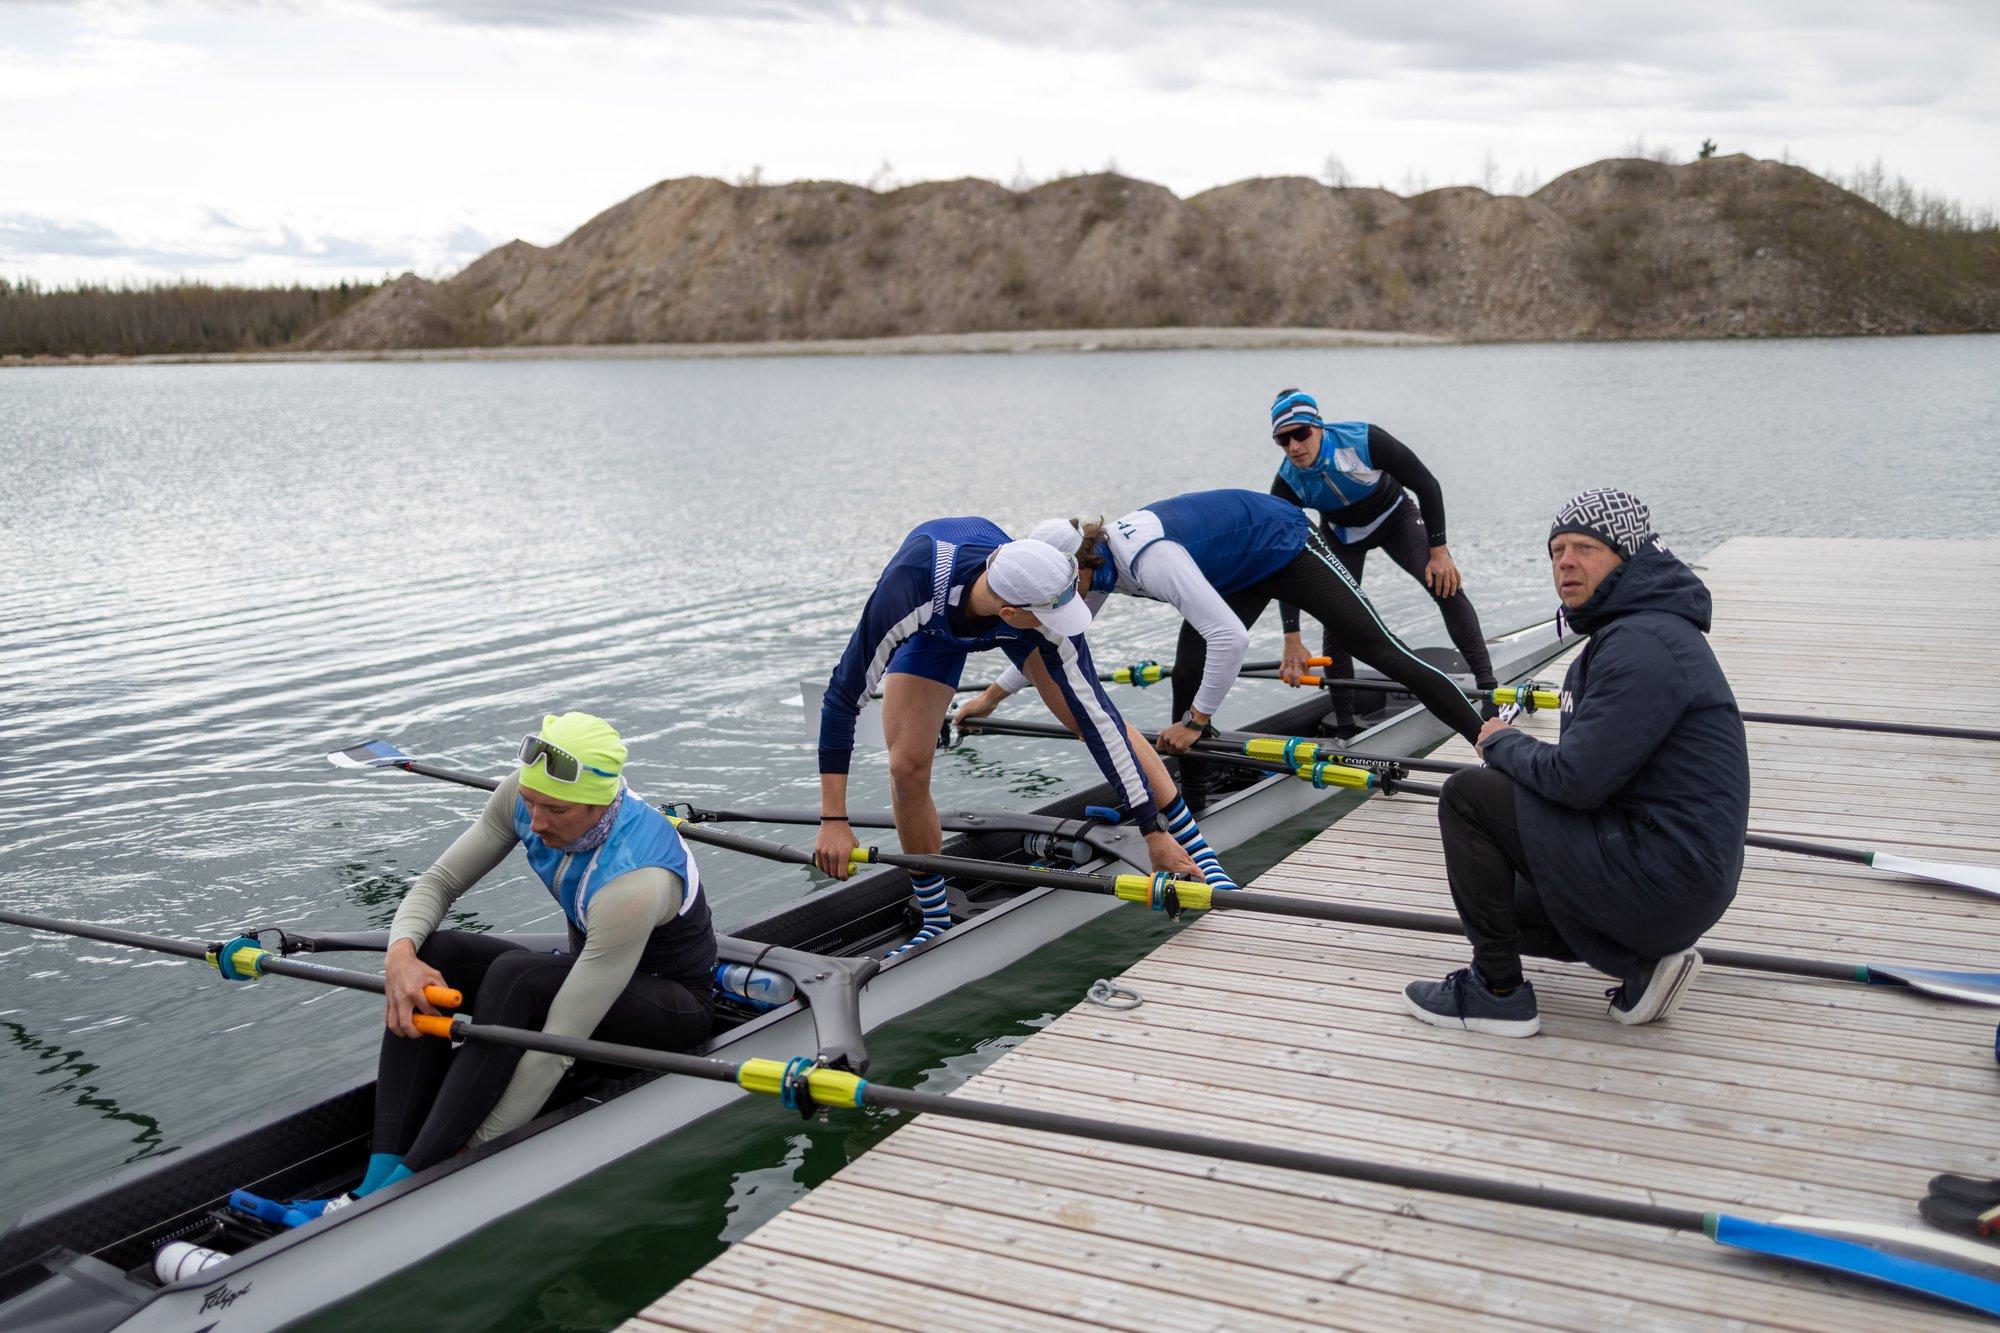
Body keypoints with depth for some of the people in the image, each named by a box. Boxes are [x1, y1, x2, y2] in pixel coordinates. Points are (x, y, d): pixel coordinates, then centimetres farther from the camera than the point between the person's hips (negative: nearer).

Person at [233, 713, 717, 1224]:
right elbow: (438, 882, -5)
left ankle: (400, 1187, -35)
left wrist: (474, 1149, -32)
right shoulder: (530, 794, -16)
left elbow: (559, 1045, -35)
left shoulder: (634, 881, -37)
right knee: (428, 954, -20)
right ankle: (378, 1179, -28)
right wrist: (402, 952, -27)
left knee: (514, 976, -36)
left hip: (676, 1005, -7)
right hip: (587, 971, 7)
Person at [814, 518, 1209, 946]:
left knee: (1093, 718, -14)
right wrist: (833, 820, -38)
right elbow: (843, 696, -38)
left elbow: (1099, 719, -35)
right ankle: (935, 923, 9)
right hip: (933, 625, 0)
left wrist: (1154, 832, -33)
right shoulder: (907, 595, -46)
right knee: (907, 767, -12)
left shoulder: (1047, 609, -40)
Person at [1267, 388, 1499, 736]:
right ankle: (1343, 726, 0)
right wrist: (1292, 640, -32)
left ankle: (1488, 686, -14)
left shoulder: (1364, 440, -35)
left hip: (1395, 517, -1)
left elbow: (1426, 485, -23)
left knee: (1446, 585, -21)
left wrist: (1439, 551, -22)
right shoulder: (1287, 484, -28)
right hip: (1341, 535, 2)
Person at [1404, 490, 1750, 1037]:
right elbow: (1596, 767, 20)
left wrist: (1502, 743, -5)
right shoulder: (1629, 629, 15)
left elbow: (1575, 779, -24)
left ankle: (1498, 991, -2)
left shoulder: (1643, 643, -20)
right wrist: (1515, 752, 6)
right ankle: (1640, 961, 11)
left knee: (1467, 796, -11)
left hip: (1663, 880, -11)